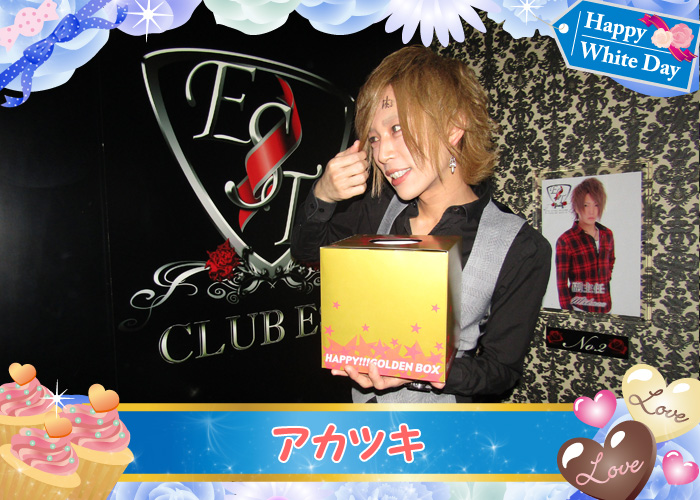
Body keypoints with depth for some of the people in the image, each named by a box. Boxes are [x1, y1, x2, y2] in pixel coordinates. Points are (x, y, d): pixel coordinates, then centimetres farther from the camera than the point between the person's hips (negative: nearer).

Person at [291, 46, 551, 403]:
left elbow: (502, 368, -8)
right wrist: (322, 196, -8)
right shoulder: (380, 207, 0)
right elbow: (306, 250, 11)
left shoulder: (521, 249, -12)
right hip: (362, 398, 3)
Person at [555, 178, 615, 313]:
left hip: (605, 307, 5)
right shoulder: (565, 241, -11)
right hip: (578, 308, -5)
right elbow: (561, 281, -10)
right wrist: (568, 311, -14)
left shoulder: (607, 235, 6)